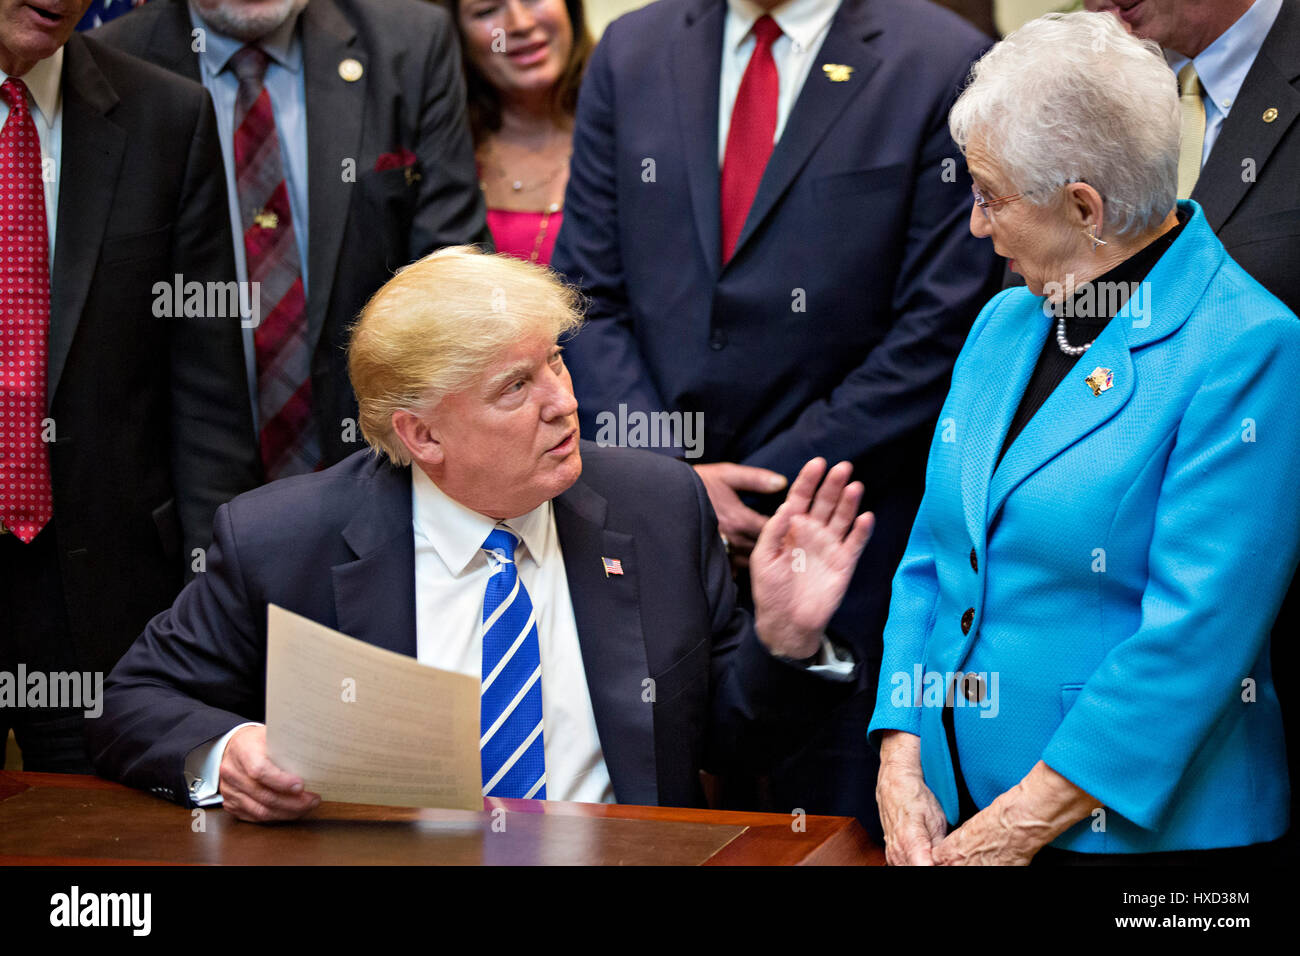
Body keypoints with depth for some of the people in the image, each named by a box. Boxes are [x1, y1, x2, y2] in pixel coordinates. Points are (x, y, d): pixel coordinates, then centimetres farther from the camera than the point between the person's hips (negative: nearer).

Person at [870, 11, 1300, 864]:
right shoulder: (1005, 322, 11)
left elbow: (1193, 635, -18)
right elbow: (930, 566, 11)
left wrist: (1020, 824, -17)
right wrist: (900, 767, -2)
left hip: (1144, 828, -6)